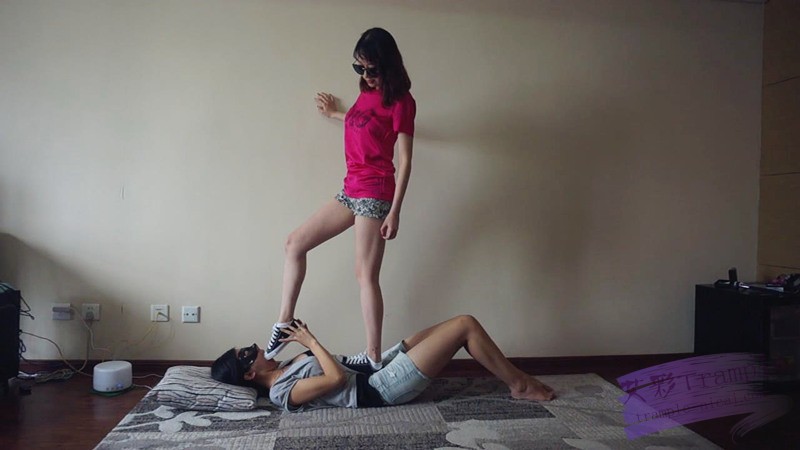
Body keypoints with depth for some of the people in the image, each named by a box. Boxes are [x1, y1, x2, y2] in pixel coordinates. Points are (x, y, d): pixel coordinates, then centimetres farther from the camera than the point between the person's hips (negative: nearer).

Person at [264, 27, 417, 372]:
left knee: (365, 275, -6)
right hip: (351, 190, 9)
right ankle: (284, 323, 13)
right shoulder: (366, 93, 13)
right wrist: (335, 114, 49)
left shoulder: (400, 101, -8)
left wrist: (394, 211, -16)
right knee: (295, 243, 8)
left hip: (374, 192, -8)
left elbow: (404, 161, -11)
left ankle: (373, 357, 3)